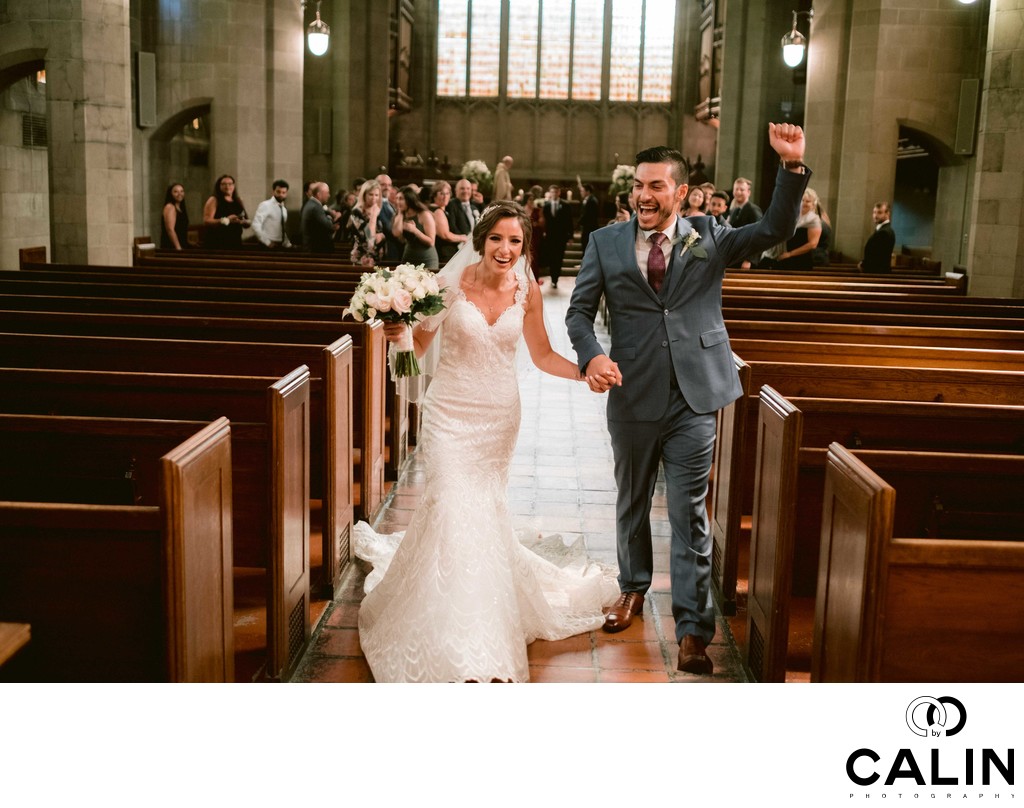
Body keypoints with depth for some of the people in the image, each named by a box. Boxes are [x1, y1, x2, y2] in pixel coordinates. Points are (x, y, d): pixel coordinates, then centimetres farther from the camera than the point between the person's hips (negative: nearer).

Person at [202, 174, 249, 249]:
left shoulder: (238, 202, 16)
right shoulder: (214, 200, 0)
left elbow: (247, 223, 19)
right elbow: (206, 221, -12)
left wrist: (244, 222, -6)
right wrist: (226, 220, -21)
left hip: (235, 243, 6)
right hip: (216, 244, -6)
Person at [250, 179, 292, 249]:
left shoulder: (284, 210, 14)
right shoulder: (265, 205, -10)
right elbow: (256, 226, -20)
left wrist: (288, 245, 8)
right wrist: (267, 242, -18)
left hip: (280, 246, 7)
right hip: (268, 246, -7)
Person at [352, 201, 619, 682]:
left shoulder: (528, 292, -3)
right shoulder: (451, 283, -10)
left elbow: (542, 356, 7)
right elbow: (420, 344, 0)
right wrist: (400, 333, -22)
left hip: (498, 416, 3)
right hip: (450, 412, -2)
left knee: (486, 509, 10)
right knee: (452, 508, -9)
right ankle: (462, 648, 4)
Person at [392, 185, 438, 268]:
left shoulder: (425, 215, -10)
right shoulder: (401, 215, 7)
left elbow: (431, 242, -15)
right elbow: (397, 234, -12)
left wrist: (414, 230, -26)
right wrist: (400, 214, -8)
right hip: (408, 258, 5)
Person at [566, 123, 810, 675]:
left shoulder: (709, 237, 3)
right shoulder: (606, 243, 3)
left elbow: (775, 230, -5)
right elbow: (580, 310, 2)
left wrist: (792, 166, -20)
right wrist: (591, 355, -19)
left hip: (694, 399, -1)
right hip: (632, 397, 2)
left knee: (689, 515, -1)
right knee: (632, 501, 19)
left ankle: (692, 629, 7)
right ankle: (633, 588, 42)